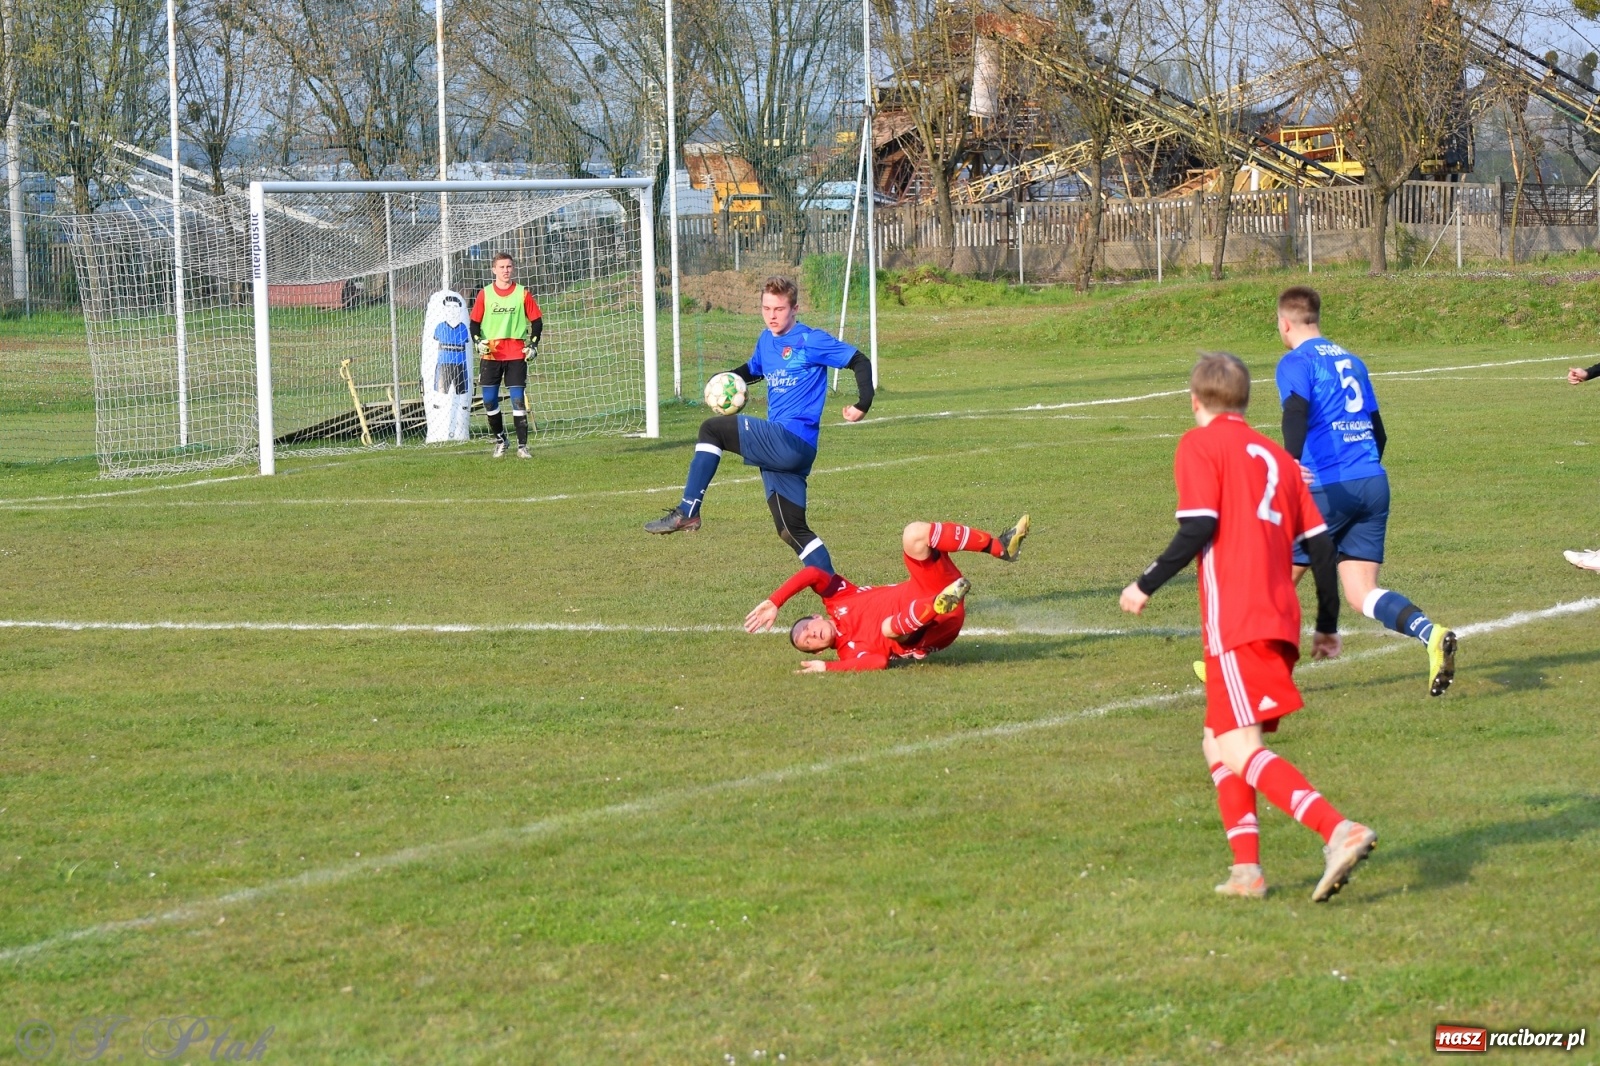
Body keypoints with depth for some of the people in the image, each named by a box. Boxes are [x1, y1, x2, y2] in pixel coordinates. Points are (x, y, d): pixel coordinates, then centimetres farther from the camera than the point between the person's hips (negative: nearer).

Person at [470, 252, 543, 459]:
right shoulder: (484, 294, 5)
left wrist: (533, 344, -4)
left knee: (518, 400, -7)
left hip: (516, 354, -1)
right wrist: (478, 341, -9)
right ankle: (499, 439, 20)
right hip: (491, 355, 1)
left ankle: (522, 446, -2)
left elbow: (537, 321, 8)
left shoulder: (523, 294, 3)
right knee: (489, 400, 0)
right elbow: (475, 322, 8)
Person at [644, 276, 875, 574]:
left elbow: (860, 362, -6)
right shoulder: (766, 340, 16)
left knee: (713, 429, -12)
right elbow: (752, 370, 35)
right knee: (793, 529, 9)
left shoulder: (811, 341, -7)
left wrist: (863, 404, -21)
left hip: (791, 440, -9)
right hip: (781, 446, 9)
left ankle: (687, 512, -13)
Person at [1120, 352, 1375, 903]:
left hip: (1236, 623, -8)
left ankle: (1339, 831, -32)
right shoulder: (1277, 456, 21)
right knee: (1218, 743, 17)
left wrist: (1146, 584, -1)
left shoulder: (1200, 445, 2)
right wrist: (1328, 625, 23)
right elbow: (1320, 542, 17)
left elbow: (1198, 529, -11)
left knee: (1241, 752, -14)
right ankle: (1246, 868, 5)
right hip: (1281, 619, 8)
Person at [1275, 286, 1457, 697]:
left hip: (1328, 489, -6)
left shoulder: (1297, 363, -2)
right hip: (1374, 483, 6)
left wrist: (1292, 462, -37)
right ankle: (1431, 634, -23)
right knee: (1362, 593, 2)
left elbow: (1296, 412, -23)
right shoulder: (1351, 361, 20)